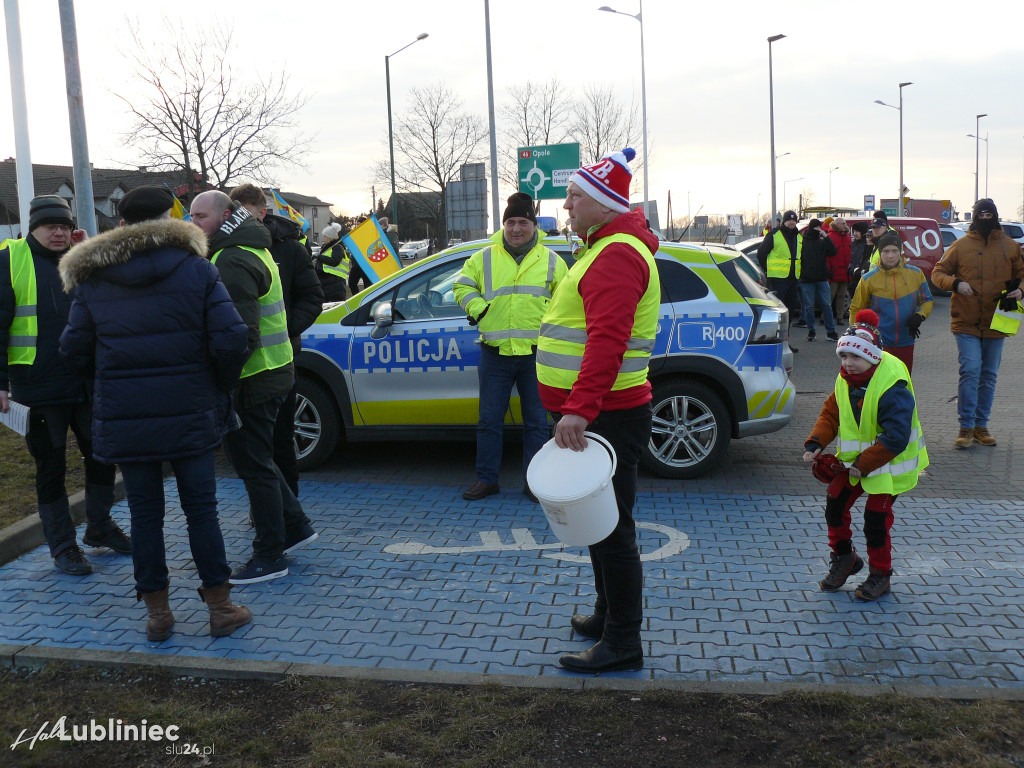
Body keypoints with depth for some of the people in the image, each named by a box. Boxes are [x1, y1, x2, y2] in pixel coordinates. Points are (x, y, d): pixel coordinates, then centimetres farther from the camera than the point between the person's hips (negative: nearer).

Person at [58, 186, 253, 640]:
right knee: (201, 510, 7)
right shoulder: (196, 270, -3)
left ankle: (157, 613, 18)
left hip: (123, 417, 1)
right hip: (189, 414, -1)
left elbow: (74, 350, 3)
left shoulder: (92, 279, 3)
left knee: (145, 514, 10)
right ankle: (221, 609, 14)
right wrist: (220, 391, 5)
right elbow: (230, 339, -11)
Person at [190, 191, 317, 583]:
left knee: (253, 464, -1)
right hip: (271, 371, 10)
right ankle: (295, 526, 30)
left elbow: (241, 333, -25)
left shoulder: (233, 260, -18)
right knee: (254, 458, 21)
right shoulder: (249, 249, 16)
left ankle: (269, 556, 9)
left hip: (253, 377, -10)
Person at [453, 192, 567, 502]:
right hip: (495, 353, 1)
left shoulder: (550, 260, 7)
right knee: (489, 420, 5)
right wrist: (478, 309, -2)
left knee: (536, 421, 6)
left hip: (536, 354, 0)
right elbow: (462, 286, 14)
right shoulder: (484, 258, 7)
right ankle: (486, 479, 17)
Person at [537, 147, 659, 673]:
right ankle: (607, 615, 36)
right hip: (593, 414, 11)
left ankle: (623, 643, 6)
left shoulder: (618, 254, -17)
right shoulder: (604, 247, 19)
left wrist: (580, 408, -36)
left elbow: (608, 339, -30)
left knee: (611, 528, -4)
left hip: (607, 416, -11)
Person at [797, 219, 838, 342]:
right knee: (809, 306, 1)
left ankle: (831, 331, 6)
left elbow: (832, 252, -2)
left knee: (826, 305, 1)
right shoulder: (802, 241, 1)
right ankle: (811, 331, 11)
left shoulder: (822, 241, 11)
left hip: (822, 279, 3)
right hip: (806, 280, -3)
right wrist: (800, 274, -8)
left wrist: (826, 237, -9)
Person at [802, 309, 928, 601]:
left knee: (875, 518, -3)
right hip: (854, 458, 7)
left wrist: (864, 464, -26)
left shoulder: (892, 387, -26)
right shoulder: (845, 381, -2)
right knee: (835, 504, 4)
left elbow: (896, 437, -27)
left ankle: (880, 576, 17)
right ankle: (844, 558, 27)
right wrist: (815, 444, -7)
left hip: (887, 462, -7)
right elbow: (831, 413, 8)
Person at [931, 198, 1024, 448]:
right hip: (966, 323, -3)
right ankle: (966, 427, -4)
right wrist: (955, 284, -14)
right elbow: (938, 272, 5)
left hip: (996, 323, 3)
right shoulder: (960, 246, 2)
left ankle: (981, 426, 20)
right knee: (970, 370, -12)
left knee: (989, 376, 9)